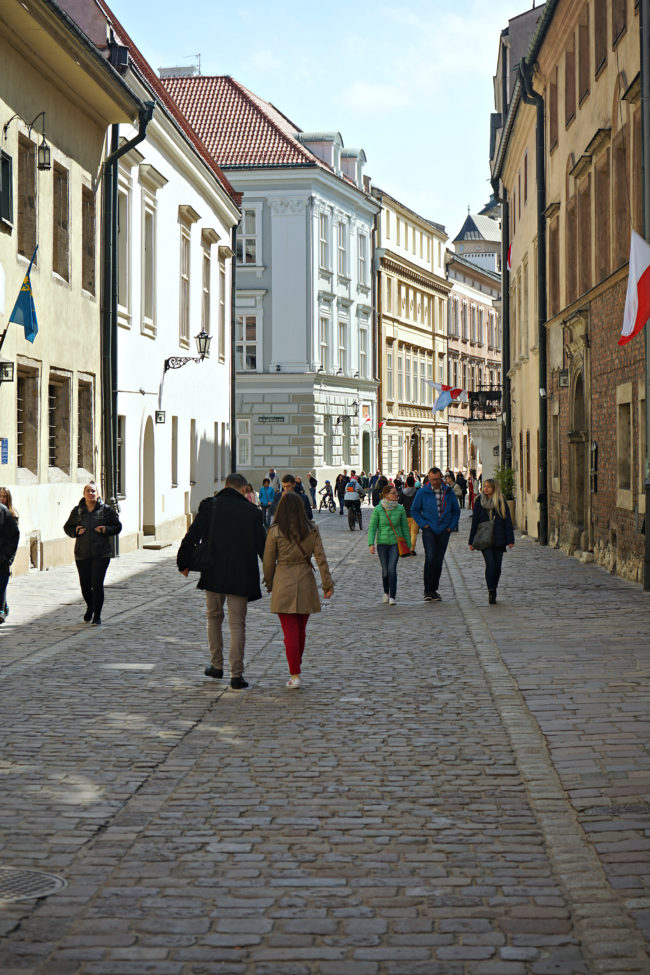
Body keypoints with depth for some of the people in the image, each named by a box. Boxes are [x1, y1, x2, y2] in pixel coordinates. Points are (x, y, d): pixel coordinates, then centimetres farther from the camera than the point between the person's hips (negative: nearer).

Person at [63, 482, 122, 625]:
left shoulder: (106, 510, 2)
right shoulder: (77, 510, 7)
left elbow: (117, 526, 7)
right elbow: (67, 527, 16)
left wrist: (106, 529, -11)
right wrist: (75, 531, -5)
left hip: (101, 554, -2)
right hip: (82, 554, 2)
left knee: (97, 584, -8)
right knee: (85, 584, 8)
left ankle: (97, 615, 4)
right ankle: (90, 607, 36)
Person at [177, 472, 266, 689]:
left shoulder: (209, 506, -1)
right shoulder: (252, 512, -2)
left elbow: (192, 536, -1)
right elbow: (262, 545, 1)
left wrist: (183, 564, 11)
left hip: (213, 574, 1)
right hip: (240, 577, -1)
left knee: (214, 618, 20)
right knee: (237, 624, 2)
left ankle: (216, 666, 27)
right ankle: (236, 675, -3)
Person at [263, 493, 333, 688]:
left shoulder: (275, 531, -7)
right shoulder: (312, 530, -1)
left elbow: (268, 561, -1)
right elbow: (321, 558, -3)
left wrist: (269, 583, 13)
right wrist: (328, 584, 1)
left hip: (283, 584, -3)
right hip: (306, 583, 3)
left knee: (290, 631, -1)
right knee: (301, 629, 18)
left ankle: (295, 674, -5)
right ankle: (297, 665, 35)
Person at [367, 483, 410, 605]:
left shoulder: (400, 509, -2)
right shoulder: (378, 509, -7)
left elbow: (404, 527, 6)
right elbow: (372, 527, -5)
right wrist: (371, 544, -13)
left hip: (396, 542, 0)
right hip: (382, 543, 0)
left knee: (392, 568, -14)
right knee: (385, 570, 8)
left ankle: (393, 596, -11)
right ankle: (386, 592, 33)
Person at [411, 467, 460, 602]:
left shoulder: (448, 492, 5)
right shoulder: (422, 492, -1)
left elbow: (456, 511, 15)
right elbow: (414, 511, 6)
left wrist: (451, 526, 3)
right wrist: (423, 524, -4)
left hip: (444, 531, 3)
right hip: (429, 530, -3)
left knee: (439, 561, 6)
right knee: (430, 558, -17)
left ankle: (434, 589, 18)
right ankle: (427, 590, -11)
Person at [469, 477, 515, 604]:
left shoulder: (501, 502, 3)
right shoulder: (479, 501, 5)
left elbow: (508, 521, 3)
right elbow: (475, 521, 9)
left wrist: (510, 540, -4)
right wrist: (472, 541, 7)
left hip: (498, 540, 1)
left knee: (497, 566, 4)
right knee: (490, 564, -15)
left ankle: (493, 591, 20)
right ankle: (491, 591, -9)